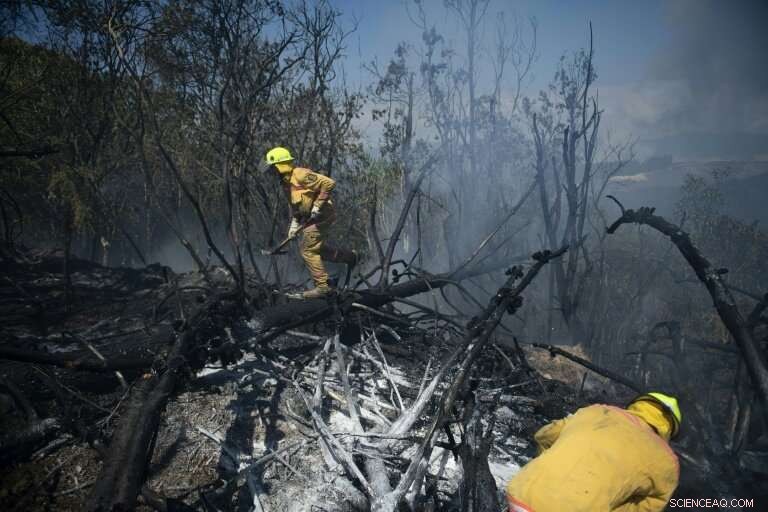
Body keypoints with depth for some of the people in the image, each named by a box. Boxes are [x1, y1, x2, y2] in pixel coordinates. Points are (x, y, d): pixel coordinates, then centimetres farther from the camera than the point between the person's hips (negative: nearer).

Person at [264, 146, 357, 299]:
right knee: (316, 248, 20)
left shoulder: (301, 175, -20)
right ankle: (349, 256, 35)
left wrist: (317, 205, -23)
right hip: (310, 217, 10)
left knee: (308, 250, -9)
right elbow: (294, 204, 21)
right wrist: (294, 223, 9)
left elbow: (329, 183, -25)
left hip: (321, 216, -10)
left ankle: (322, 286, -1)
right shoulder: (287, 182, 11)